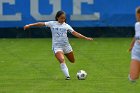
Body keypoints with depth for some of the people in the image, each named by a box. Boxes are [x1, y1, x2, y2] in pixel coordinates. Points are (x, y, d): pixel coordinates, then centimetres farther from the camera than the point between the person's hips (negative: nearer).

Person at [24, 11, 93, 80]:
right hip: (57, 46, -3)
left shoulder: (66, 26, 5)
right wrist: (30, 25, -6)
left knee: (72, 61, 16)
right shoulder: (52, 24, 1)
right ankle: (67, 76, -19)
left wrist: (85, 38, -4)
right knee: (62, 60, -24)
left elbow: (75, 33, 3)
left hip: (66, 45, 3)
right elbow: (42, 24, -2)